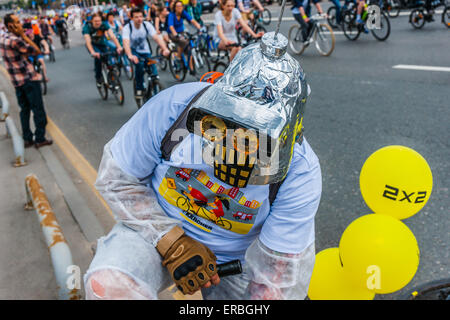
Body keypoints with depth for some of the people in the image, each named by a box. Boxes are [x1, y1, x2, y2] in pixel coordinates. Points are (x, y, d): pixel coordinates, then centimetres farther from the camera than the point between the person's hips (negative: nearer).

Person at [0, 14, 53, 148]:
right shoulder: (15, 40, -21)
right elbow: (37, 51, -15)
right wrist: (23, 35, -12)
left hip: (16, 80, 9)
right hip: (29, 79, -9)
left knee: (24, 109, 14)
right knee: (38, 109, 0)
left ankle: (27, 139, 17)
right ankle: (40, 138, 5)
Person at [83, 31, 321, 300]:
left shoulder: (299, 174, -25)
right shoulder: (172, 107, -27)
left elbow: (278, 278, -18)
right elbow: (116, 179, -14)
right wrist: (171, 241, -23)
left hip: (233, 259, 2)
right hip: (159, 228, -1)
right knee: (109, 285, -28)